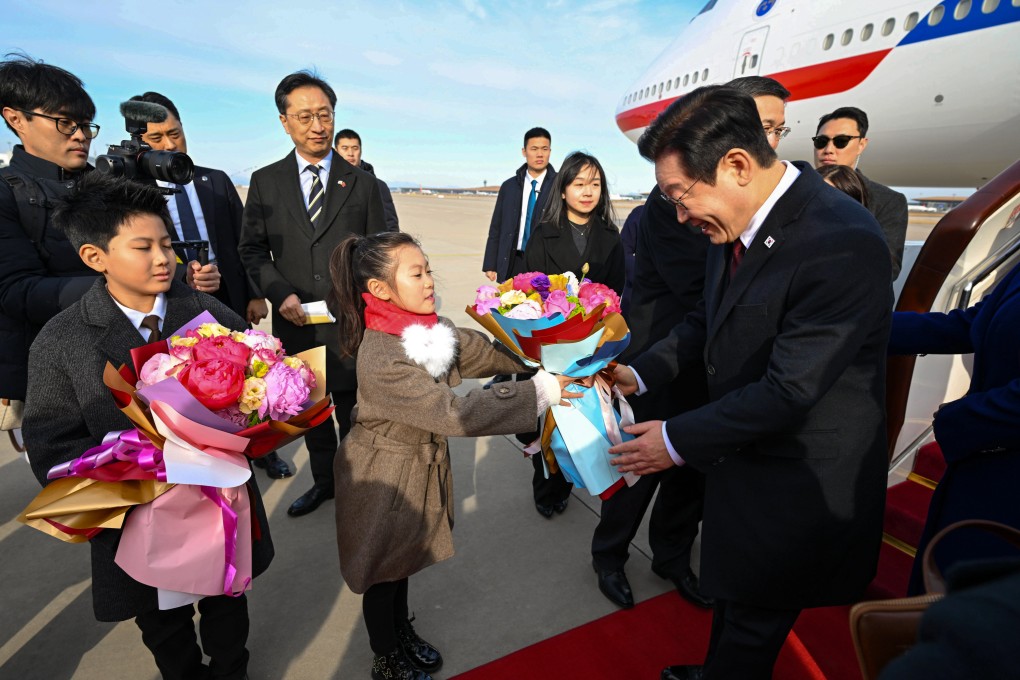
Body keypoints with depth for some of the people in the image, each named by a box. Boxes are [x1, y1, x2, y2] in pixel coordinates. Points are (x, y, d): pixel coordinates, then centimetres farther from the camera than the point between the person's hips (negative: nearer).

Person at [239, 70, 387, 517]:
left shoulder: (361, 183, 4)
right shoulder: (265, 182, 6)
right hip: (297, 323, 2)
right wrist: (280, 293, -9)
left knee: (353, 409, 9)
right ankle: (324, 481, 36)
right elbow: (252, 250, 6)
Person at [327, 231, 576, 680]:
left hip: (420, 463, 7)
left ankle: (402, 634, 53)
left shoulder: (425, 328, -8)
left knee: (402, 558, 27)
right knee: (383, 570, 18)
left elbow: (477, 349, -2)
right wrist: (540, 391, -34)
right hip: (386, 475, -7)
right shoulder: (383, 359, -33)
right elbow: (453, 413, -36)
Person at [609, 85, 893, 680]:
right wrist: (641, 374, -2)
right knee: (733, 592, 30)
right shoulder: (738, 220, -4)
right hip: (743, 457, 8)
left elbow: (788, 390, -28)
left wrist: (678, 439, -19)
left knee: (752, 616, 17)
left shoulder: (843, 245, -29)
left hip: (797, 487, -7)